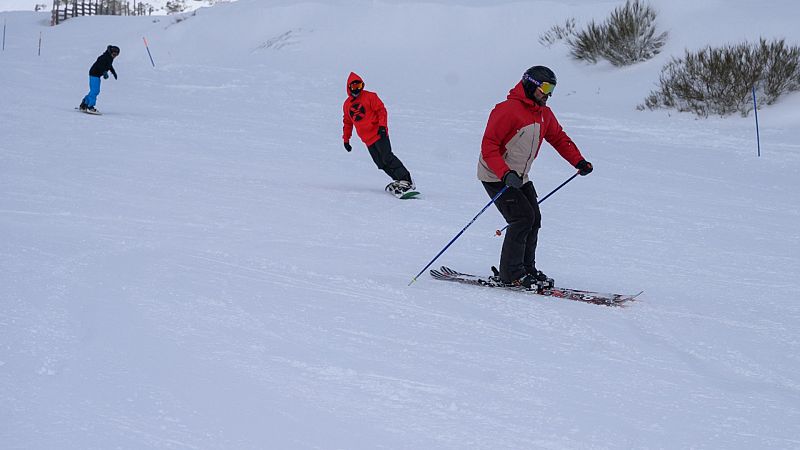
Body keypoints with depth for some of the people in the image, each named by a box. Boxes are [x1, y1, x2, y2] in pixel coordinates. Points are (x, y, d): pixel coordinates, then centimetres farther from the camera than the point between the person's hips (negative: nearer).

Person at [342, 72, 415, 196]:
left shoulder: (370, 97, -1)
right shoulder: (347, 105, 15)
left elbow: (381, 110, -6)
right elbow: (347, 123, 26)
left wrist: (382, 125, -18)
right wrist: (346, 139, 24)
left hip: (379, 133, -6)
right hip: (367, 139, 6)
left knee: (387, 158, -17)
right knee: (381, 163, -3)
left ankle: (406, 180, -18)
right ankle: (398, 181, 1)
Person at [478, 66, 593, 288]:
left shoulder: (544, 113, 8)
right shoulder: (507, 110, -20)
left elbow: (559, 138, 20)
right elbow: (488, 146, -23)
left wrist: (579, 161, 6)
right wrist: (506, 174, -34)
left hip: (520, 177, 9)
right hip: (496, 177, -9)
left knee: (534, 220, 3)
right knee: (523, 218, -17)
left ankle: (526, 269, 13)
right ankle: (510, 273, -11)